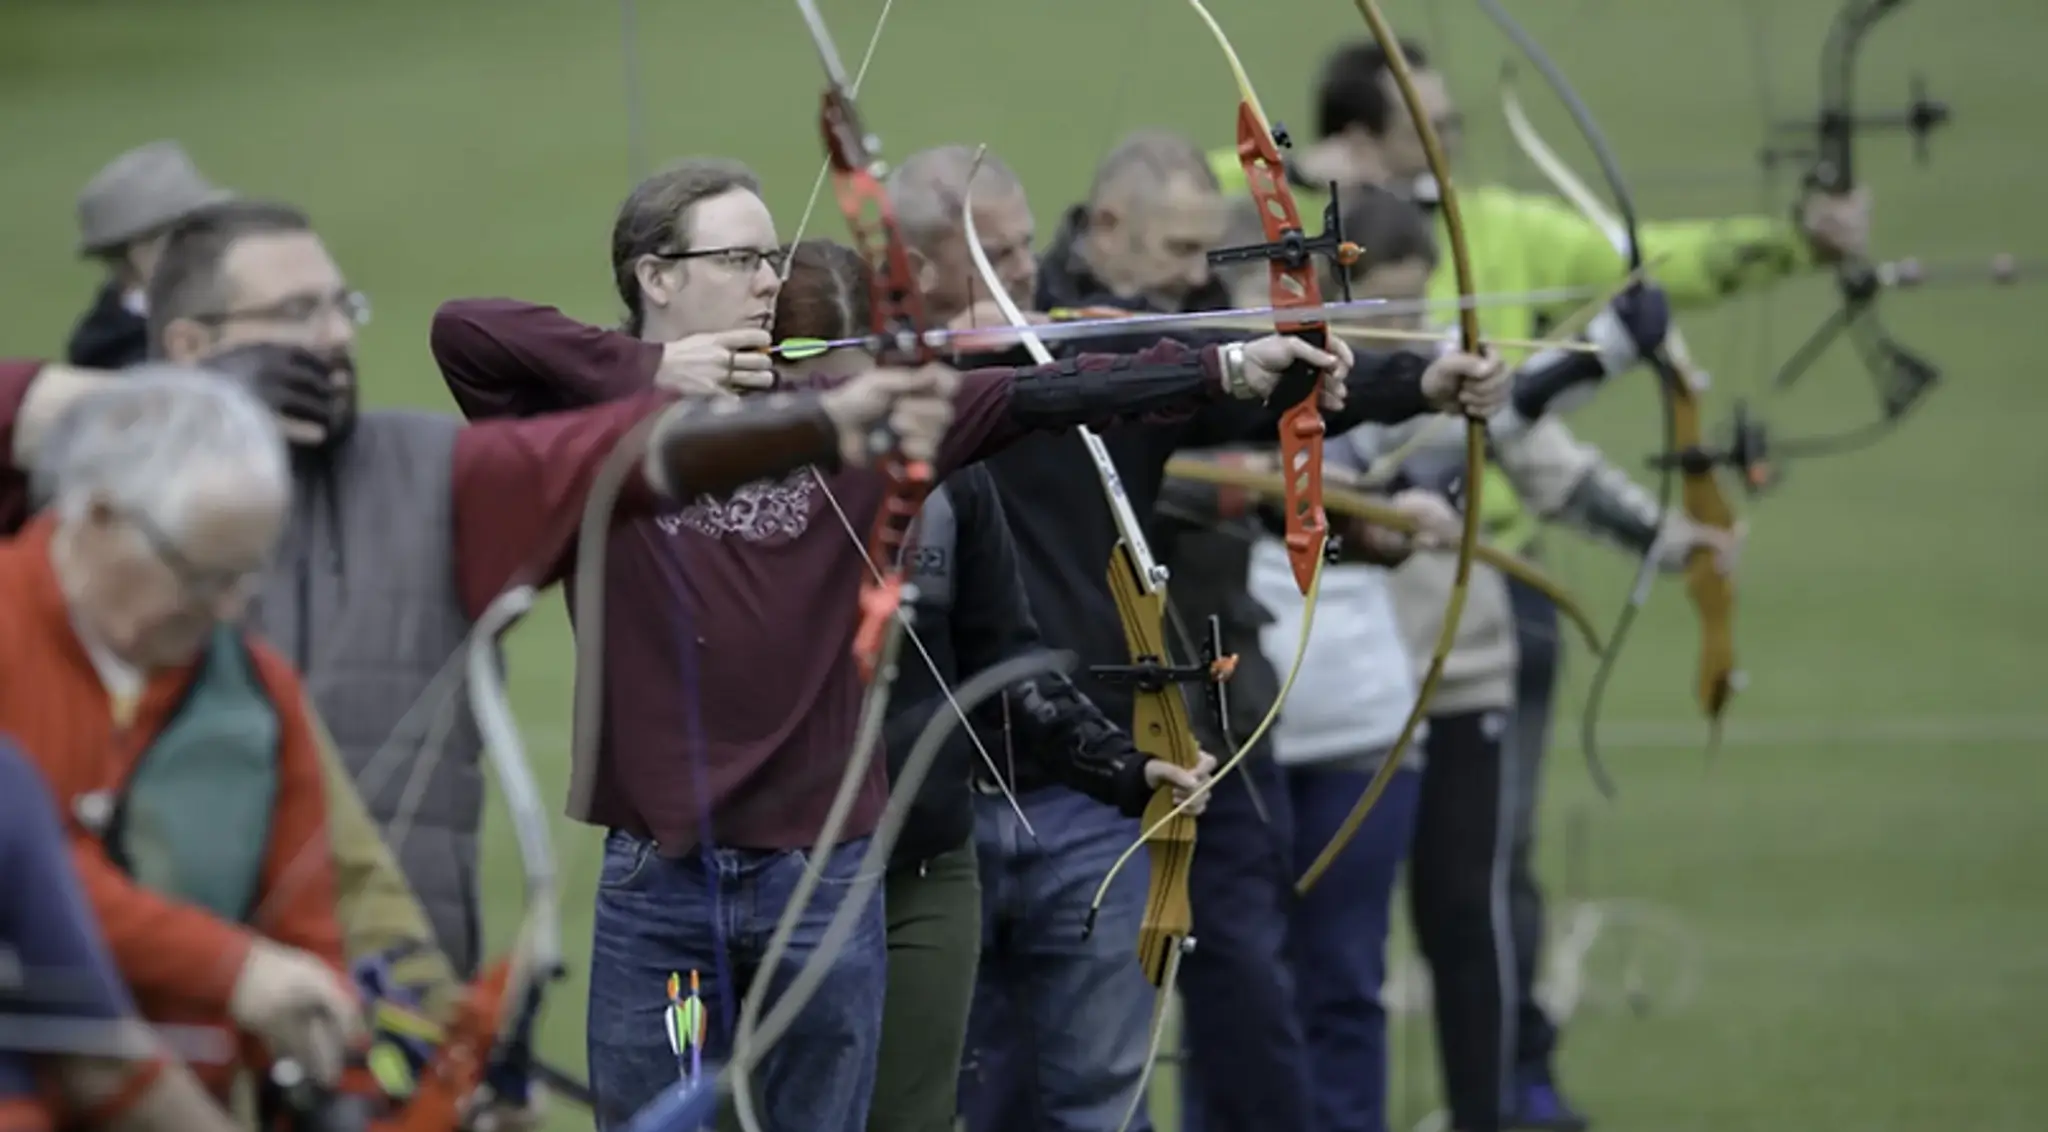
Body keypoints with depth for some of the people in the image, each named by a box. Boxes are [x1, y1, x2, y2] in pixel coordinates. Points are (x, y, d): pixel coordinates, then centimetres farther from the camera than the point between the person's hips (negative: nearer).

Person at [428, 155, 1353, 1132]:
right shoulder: (595, 422, -1)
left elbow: (1037, 396, -4)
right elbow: (462, 328, -14)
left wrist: (1231, 367, -13)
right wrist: (647, 369, -14)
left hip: (824, 875, 2)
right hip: (655, 880, -1)